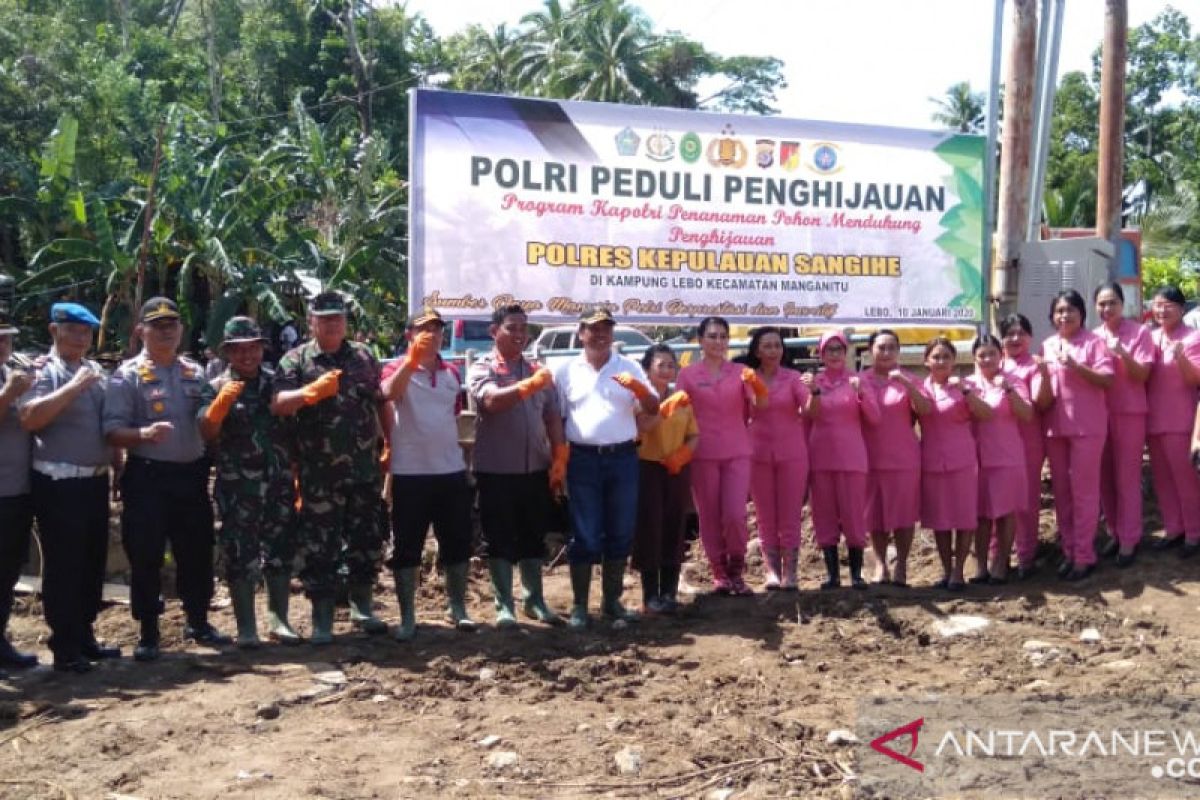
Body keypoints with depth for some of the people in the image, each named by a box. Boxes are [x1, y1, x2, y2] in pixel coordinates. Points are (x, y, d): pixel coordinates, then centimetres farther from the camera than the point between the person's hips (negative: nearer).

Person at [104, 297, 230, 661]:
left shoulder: (197, 373, 10)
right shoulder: (128, 375, -4)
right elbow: (113, 431, -11)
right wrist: (144, 433, -28)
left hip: (192, 474, 4)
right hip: (148, 477, -4)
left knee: (197, 553, 12)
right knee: (146, 558, 1)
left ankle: (198, 622, 29)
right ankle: (148, 634, 13)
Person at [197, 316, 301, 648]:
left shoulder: (276, 382, 10)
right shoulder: (216, 387, 2)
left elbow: (296, 427, 15)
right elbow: (207, 433, -10)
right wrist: (221, 402, -27)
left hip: (280, 484, 3)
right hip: (237, 487, -3)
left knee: (281, 553, 7)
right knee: (241, 557, 1)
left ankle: (278, 619, 19)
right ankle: (246, 627, 9)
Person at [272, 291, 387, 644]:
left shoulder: (363, 357, 10)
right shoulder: (296, 360, -2)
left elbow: (381, 403, 17)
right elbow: (278, 405, -15)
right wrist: (312, 391, -32)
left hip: (365, 469, 4)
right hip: (320, 474, -3)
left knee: (367, 540, 12)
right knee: (319, 547, 1)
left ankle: (362, 608, 28)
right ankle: (322, 620, 13)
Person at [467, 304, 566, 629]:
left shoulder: (538, 371, 10)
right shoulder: (482, 368, -4)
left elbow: (553, 419, 11)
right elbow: (491, 400, -25)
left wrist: (560, 461, 3)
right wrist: (529, 384, -39)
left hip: (535, 470, 4)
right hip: (496, 471, -4)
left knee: (533, 539, 13)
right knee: (500, 540, 3)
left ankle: (535, 601, 23)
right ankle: (504, 606, 11)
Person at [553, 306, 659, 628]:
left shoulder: (630, 367, 7)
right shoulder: (566, 370, 6)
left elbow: (654, 409, 3)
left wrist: (639, 389, -17)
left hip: (623, 458, 2)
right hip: (583, 459, -2)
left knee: (620, 533, 7)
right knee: (584, 535, 0)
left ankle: (612, 600, 20)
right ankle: (579, 605, 9)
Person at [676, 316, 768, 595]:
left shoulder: (740, 372, 6)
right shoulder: (687, 374, 2)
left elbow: (760, 405, -7)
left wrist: (756, 385, -27)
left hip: (737, 453, 0)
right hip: (703, 454, 0)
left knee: (735, 515, -9)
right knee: (709, 518, 4)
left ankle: (736, 570, 12)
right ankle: (719, 574, 17)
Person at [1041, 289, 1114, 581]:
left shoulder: (1093, 342, -4)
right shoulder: (1047, 346, 12)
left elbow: (1107, 380, -11)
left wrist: (1076, 366, -22)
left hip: (1087, 425, -5)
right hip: (1054, 426, 5)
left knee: (1083, 489, -2)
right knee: (1061, 490, 9)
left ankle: (1084, 555, 4)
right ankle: (1068, 551, 18)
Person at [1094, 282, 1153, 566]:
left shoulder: (1139, 332, -4)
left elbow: (1142, 375, -9)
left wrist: (1123, 354, -24)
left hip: (1129, 413, -4)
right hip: (1099, 413, 4)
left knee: (1127, 478, -1)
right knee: (1105, 477, 8)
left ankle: (1129, 539, 5)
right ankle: (1114, 533, 19)